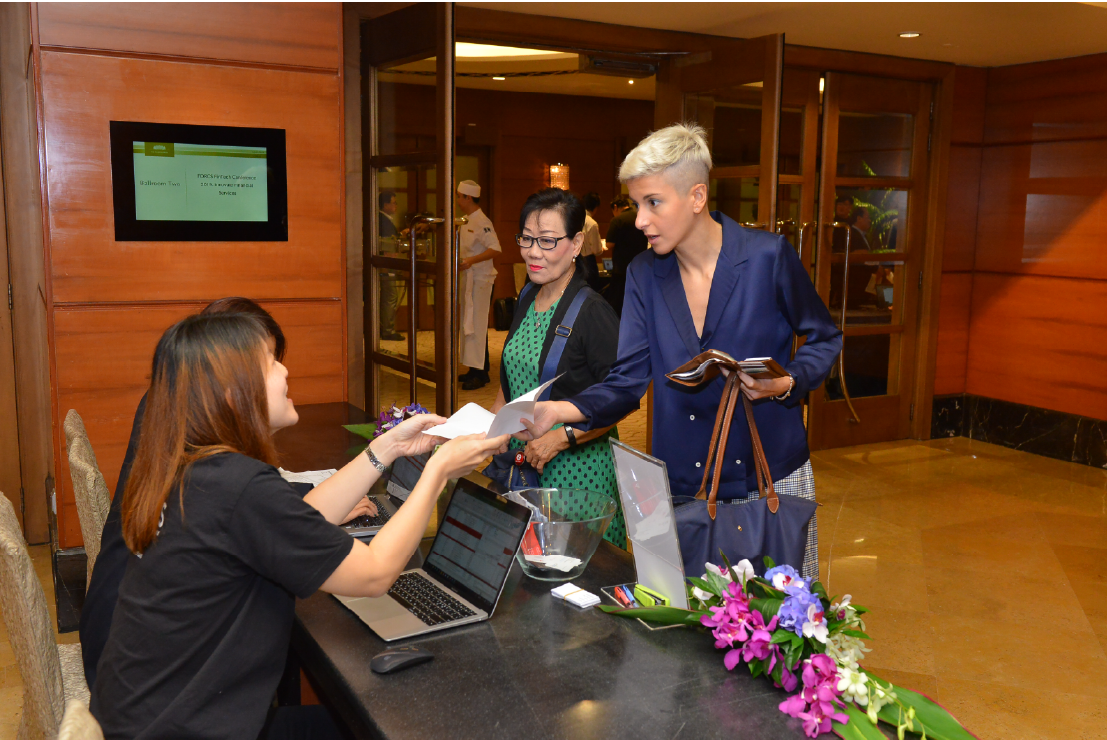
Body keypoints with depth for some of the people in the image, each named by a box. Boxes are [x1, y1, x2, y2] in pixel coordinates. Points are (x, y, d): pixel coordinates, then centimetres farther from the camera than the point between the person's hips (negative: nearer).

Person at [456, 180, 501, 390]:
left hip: (480, 279, -10)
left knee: (477, 325, -8)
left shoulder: (482, 222, -15)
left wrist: (471, 261, -30)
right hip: (468, 278, 10)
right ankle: (477, 369, 21)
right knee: (469, 324, 13)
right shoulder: (466, 222, 14)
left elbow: (495, 249, -23)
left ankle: (479, 373, -5)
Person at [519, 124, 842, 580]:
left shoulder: (768, 256, -10)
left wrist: (786, 384, -16)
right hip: (682, 488, 2)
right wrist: (561, 410, -22)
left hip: (772, 479, -2)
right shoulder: (644, 275, 0)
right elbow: (627, 383, -5)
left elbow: (824, 339, 3)